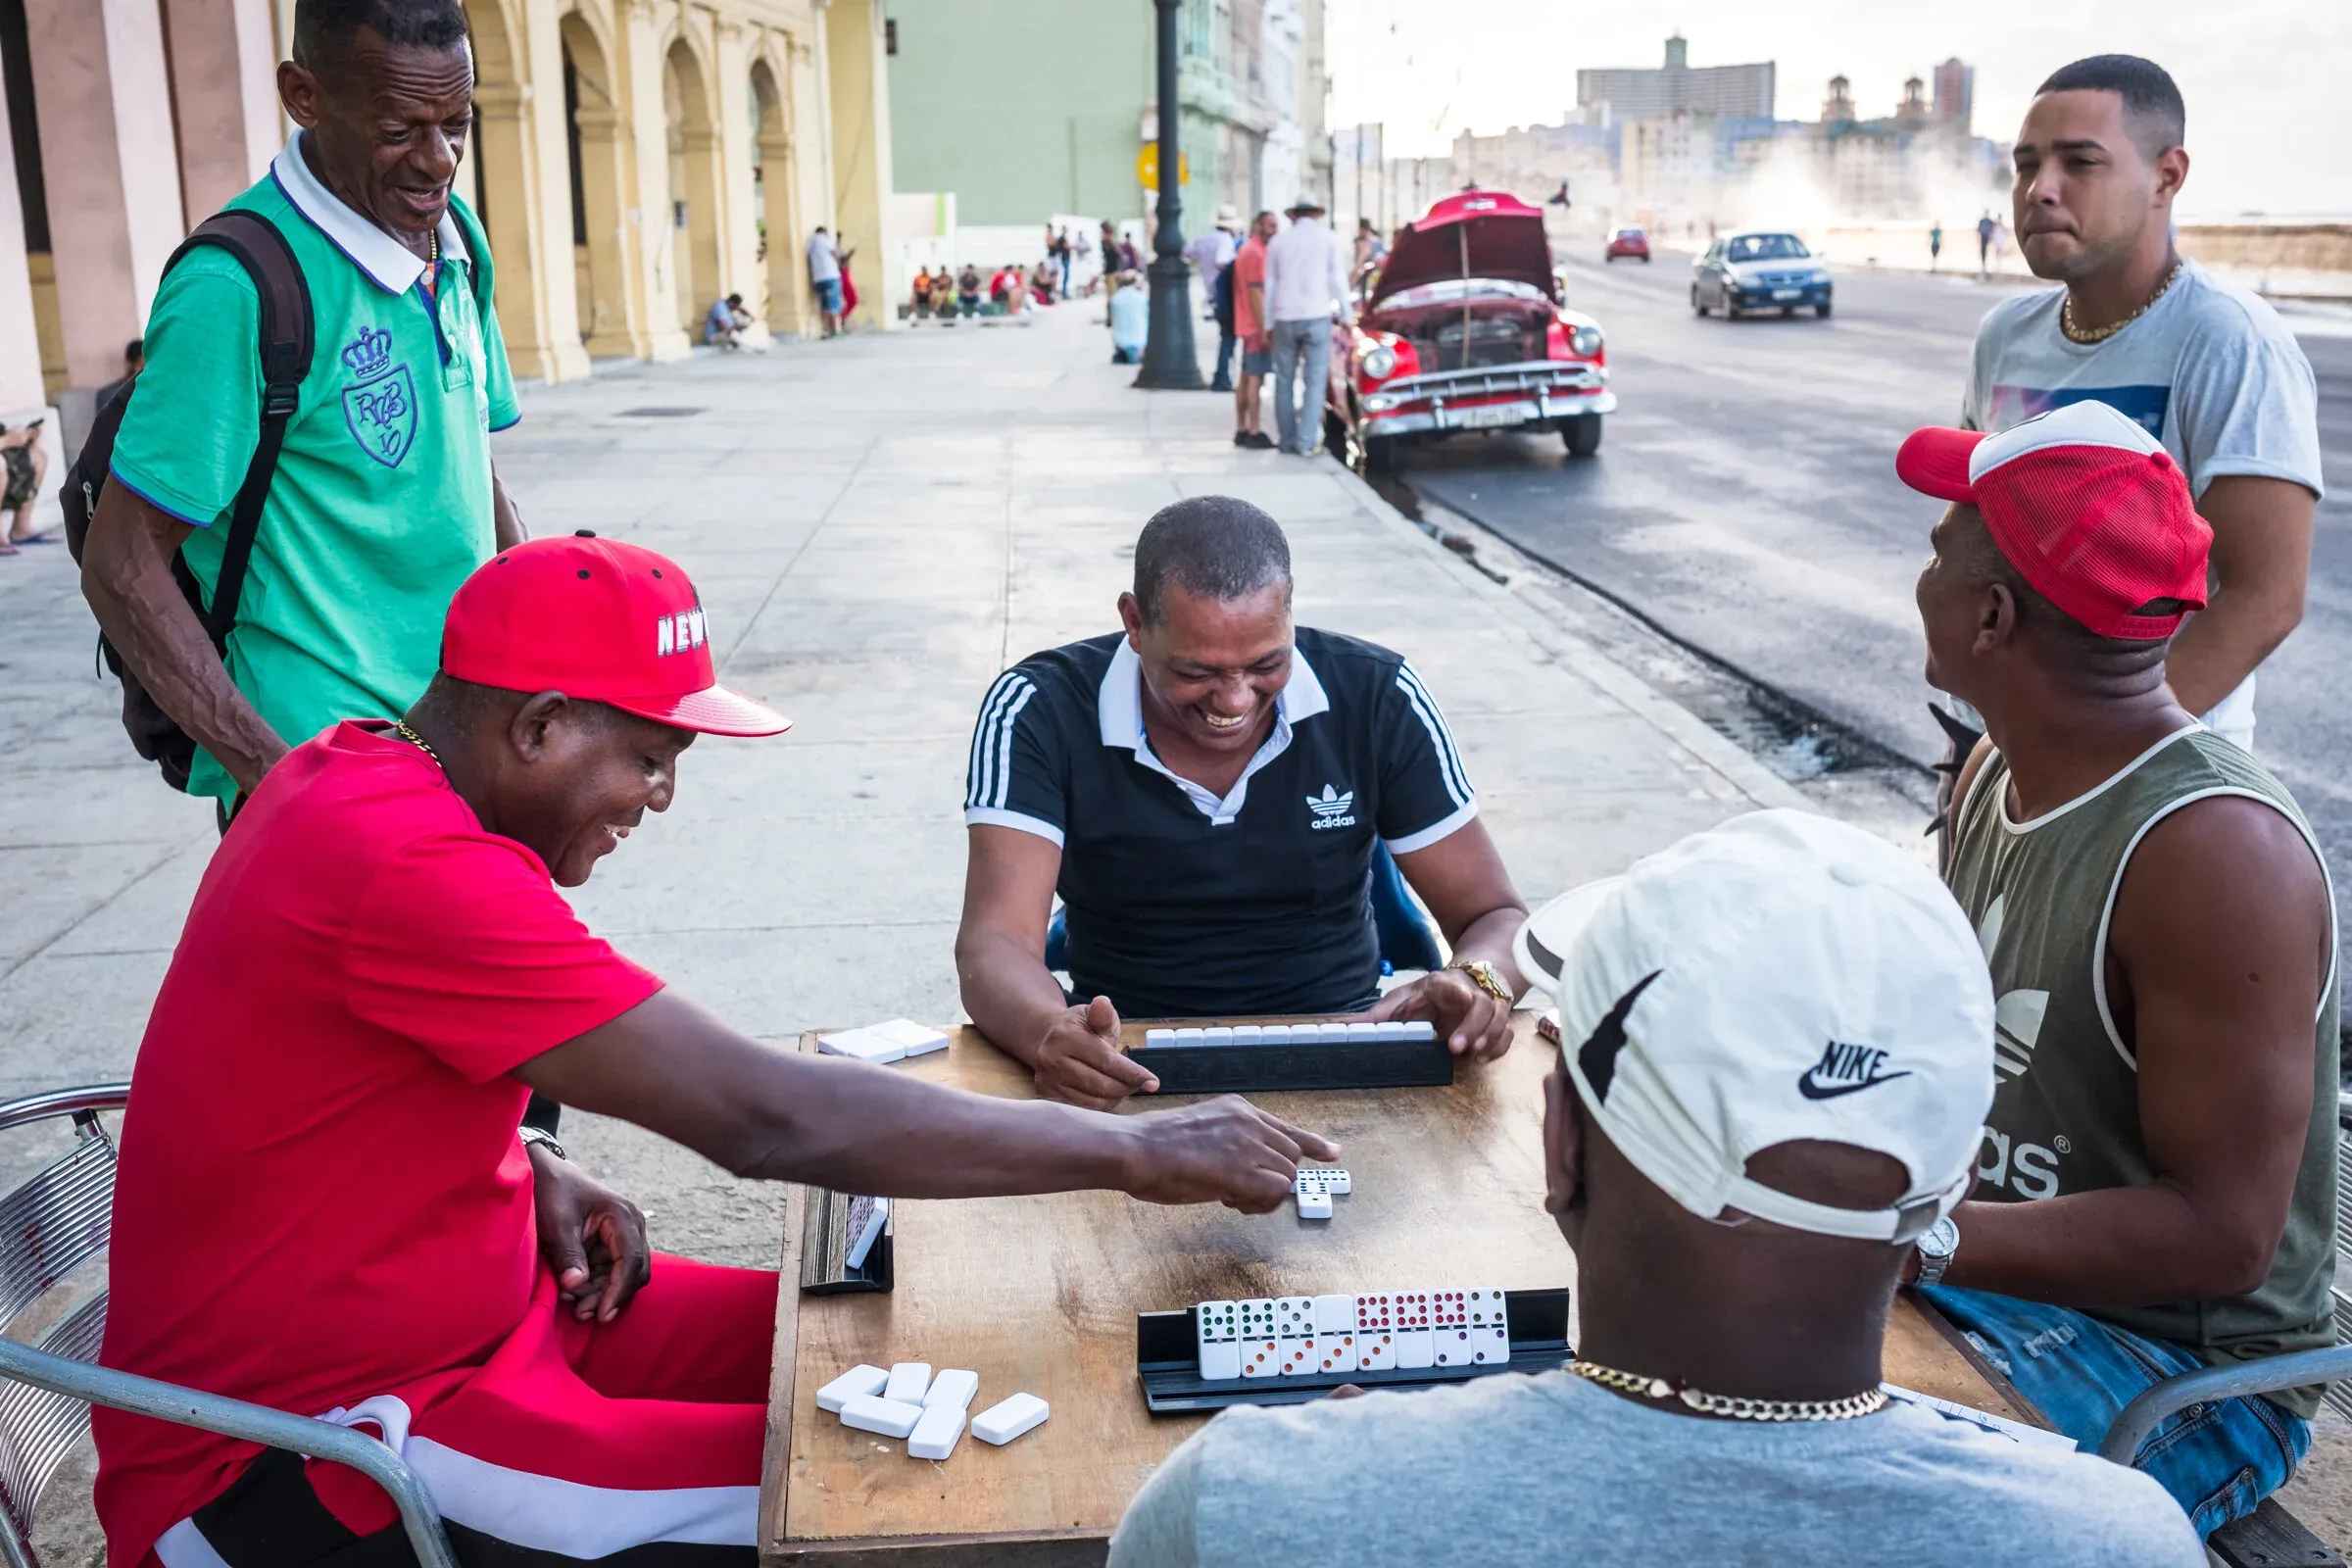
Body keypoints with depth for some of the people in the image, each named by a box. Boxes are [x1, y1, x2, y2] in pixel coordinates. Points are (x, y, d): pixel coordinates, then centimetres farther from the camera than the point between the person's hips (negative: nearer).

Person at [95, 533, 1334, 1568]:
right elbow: (767, 1119, -31)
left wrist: (535, 1175, -1)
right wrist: (1136, 1155, -24)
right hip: (294, 1469, -9)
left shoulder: (361, 773, 3)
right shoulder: (405, 861, -29)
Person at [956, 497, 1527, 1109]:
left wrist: (1479, 983, -27)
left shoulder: (1375, 698, -7)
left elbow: (1496, 917, -2)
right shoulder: (1040, 711, -11)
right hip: (1128, 1065, 0)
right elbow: (996, 945, -20)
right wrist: (1050, 1033, -45)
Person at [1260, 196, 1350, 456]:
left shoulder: (1278, 241, 9)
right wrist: (1345, 314, 10)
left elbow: (1269, 285, 9)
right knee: (1315, 381, -1)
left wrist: (1267, 321, 14)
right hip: (1317, 316, -2)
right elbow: (1338, 279, 0)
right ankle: (1306, 441, -8)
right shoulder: (1328, 238, 2)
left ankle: (1287, 439, 11)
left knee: (1284, 381, 10)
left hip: (1285, 319, 2)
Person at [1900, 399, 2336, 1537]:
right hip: (1984, 1262, 8)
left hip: (2188, 1366, -8)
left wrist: (1918, 1237, -32)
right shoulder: (1999, 771, 1)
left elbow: (2221, 1233, -25)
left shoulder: (2216, 854, -26)